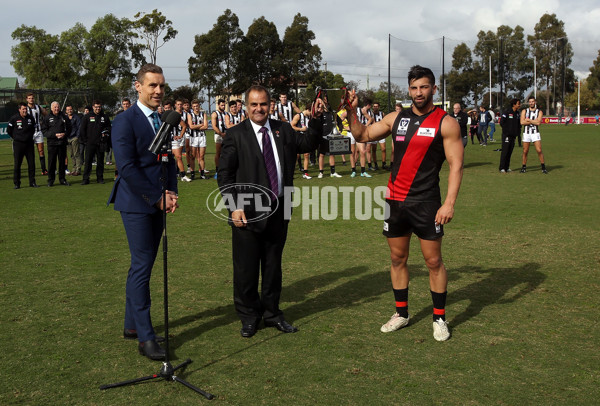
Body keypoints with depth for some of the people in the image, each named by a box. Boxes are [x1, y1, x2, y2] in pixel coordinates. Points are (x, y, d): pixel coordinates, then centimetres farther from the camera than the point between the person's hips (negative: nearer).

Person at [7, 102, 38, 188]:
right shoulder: (14, 118, -5)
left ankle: (32, 182, 12)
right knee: (17, 164, -1)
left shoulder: (31, 118, 4)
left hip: (29, 144, 3)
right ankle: (16, 183, 5)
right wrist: (15, 138, 6)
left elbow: (35, 128, 20)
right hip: (18, 144, -3)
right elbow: (8, 130, 4)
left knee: (31, 163, 3)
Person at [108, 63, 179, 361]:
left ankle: (132, 325, 24)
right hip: (137, 204, -7)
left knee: (142, 265, 13)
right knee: (142, 266, -6)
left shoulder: (163, 121, 13)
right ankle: (145, 337, 1)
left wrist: (171, 193, 0)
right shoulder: (125, 121, -11)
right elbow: (128, 168, -16)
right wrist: (157, 198, -15)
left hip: (157, 204, 8)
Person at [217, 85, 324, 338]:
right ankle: (249, 317, 23)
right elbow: (225, 174, -4)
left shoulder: (283, 130, 9)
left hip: (278, 212, 4)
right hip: (248, 213, -4)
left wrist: (317, 118, 0)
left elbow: (307, 143, 14)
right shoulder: (236, 135, -3)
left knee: (273, 266, 15)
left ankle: (272, 313, 30)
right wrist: (234, 207, -12)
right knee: (246, 268, 6)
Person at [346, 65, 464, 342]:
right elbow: (362, 135, 14)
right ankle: (401, 313, 26)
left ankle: (439, 318, 16)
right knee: (398, 258, 12)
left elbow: (456, 165, -9)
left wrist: (449, 203, -18)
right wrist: (351, 112, -1)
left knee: (433, 261, 1)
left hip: (426, 203, -4)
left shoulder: (446, 123, -6)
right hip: (395, 201, 4)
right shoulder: (396, 118, 8)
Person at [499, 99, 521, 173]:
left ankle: (507, 167, 14)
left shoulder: (517, 114, 12)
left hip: (513, 135, 7)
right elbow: (501, 122, -11)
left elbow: (519, 123, 20)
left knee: (510, 152, 8)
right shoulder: (507, 112, -9)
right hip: (506, 135, -7)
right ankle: (502, 168, -5)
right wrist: (507, 130, -8)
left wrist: (518, 131, 8)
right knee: (505, 152, -8)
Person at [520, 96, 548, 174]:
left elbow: (538, 122, -12)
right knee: (525, 151, 3)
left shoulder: (539, 112, 4)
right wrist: (534, 121, -9)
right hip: (526, 133, 1)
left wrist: (528, 120, -7)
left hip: (535, 133, -1)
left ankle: (543, 167, -1)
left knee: (539, 150, -8)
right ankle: (524, 167, 15)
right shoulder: (524, 111, 7)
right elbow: (522, 122, -8)